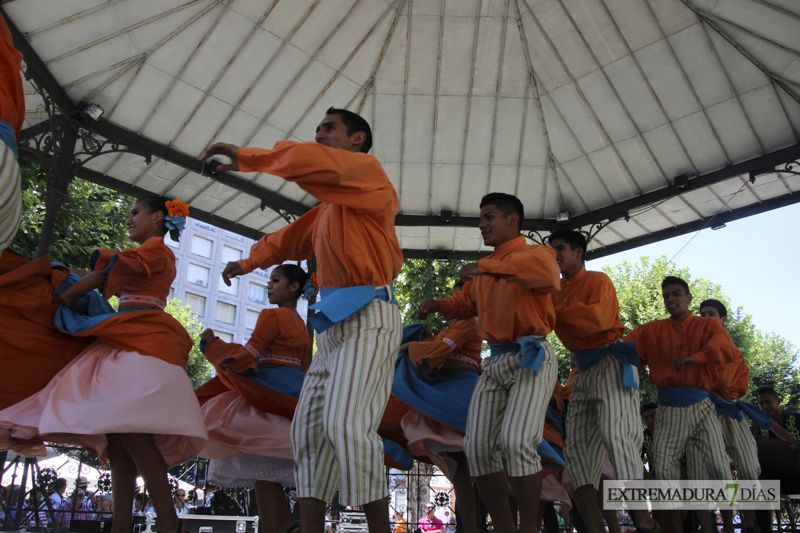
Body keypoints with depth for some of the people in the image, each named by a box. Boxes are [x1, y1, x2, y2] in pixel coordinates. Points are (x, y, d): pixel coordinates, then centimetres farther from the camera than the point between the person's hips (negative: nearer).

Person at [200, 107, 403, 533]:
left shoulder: (368, 170, 0)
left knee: (346, 423, -22)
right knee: (308, 429, 7)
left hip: (367, 317, -10)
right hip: (333, 322, 10)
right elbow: (292, 238, 37)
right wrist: (248, 262, 31)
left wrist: (244, 157, -13)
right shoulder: (331, 203, 26)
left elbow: (312, 161, -18)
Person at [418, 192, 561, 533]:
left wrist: (486, 267, -26)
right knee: (477, 447, 0)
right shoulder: (485, 268, 21)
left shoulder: (534, 253, 0)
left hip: (531, 358, -7)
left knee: (517, 441, -23)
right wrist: (439, 305, 10)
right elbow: (468, 302, 31)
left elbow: (547, 273, -25)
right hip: (495, 362, 7)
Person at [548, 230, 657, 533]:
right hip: (583, 369, 7)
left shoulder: (598, 281, -2)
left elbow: (598, 317, -19)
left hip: (610, 362, -7)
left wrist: (557, 312, -15)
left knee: (615, 434, -21)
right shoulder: (557, 289, 17)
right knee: (577, 447, -2)